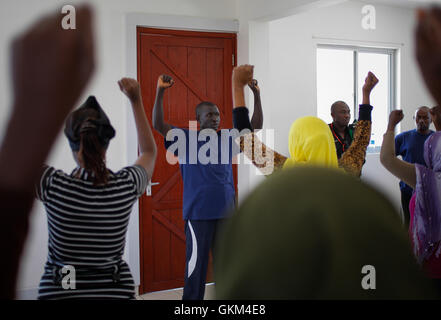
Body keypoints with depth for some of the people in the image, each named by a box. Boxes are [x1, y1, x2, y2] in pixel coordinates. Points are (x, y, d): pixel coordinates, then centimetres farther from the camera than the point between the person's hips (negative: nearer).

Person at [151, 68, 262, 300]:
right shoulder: (185, 139, -1)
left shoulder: (228, 139, 9)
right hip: (198, 212, -4)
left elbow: (255, 126, 9)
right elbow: (158, 125, -11)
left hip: (226, 211, 4)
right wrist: (160, 92, -21)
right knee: (196, 262, 1)